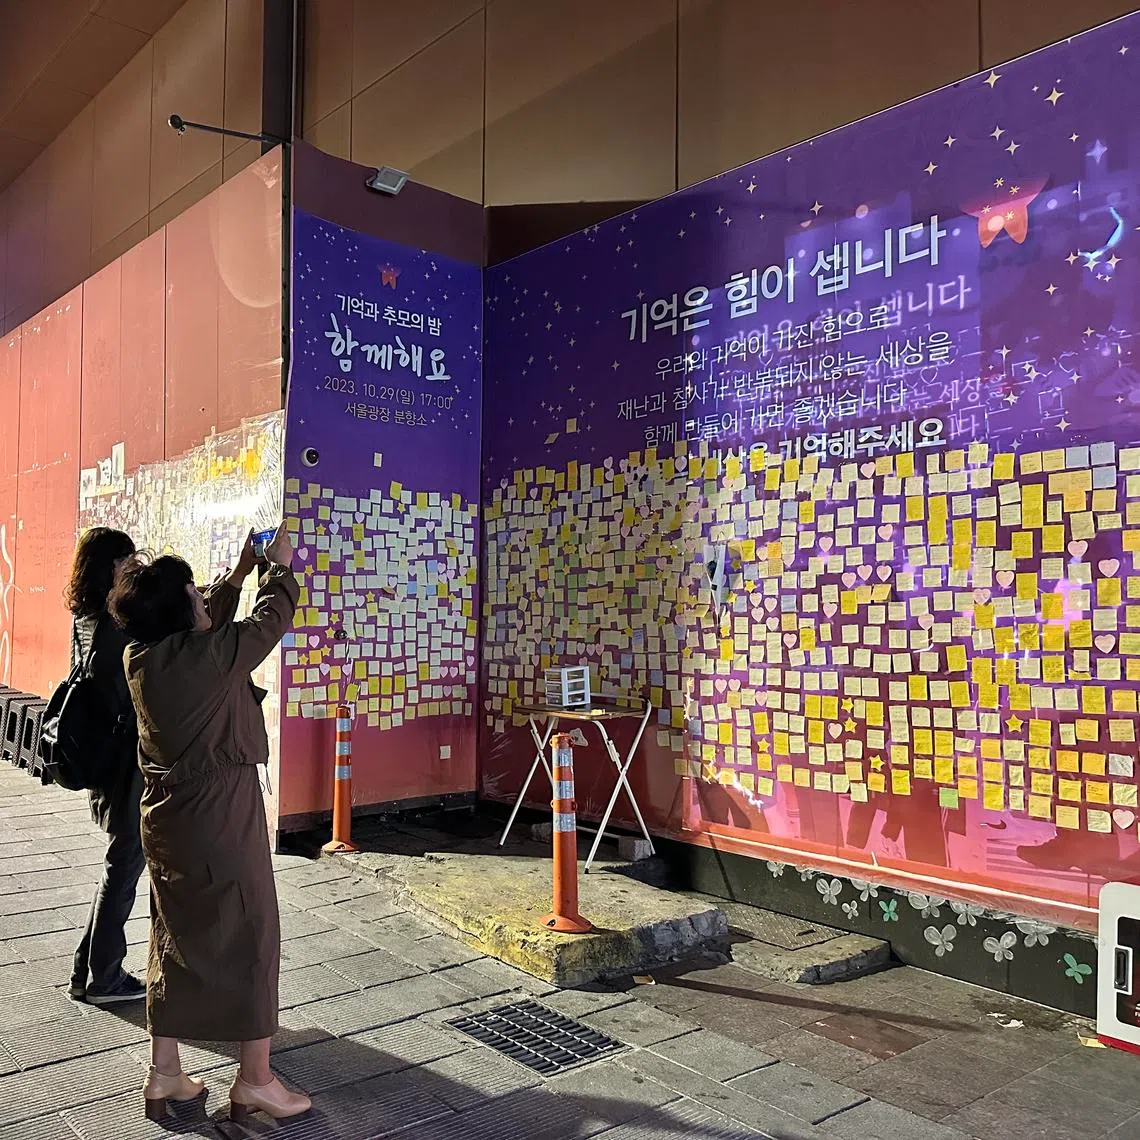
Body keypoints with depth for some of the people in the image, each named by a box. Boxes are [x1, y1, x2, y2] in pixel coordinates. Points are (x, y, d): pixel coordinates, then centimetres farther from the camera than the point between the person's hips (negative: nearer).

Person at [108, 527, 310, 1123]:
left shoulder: (140, 656, 0)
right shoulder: (210, 654, -21)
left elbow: (206, 625, 18)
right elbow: (271, 619, -6)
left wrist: (240, 573, 24)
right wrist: (280, 568, 12)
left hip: (166, 814, 8)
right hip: (221, 814, -8)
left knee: (175, 938, 18)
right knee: (250, 936, 6)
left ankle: (163, 1073, 29)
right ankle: (255, 1080, 15)